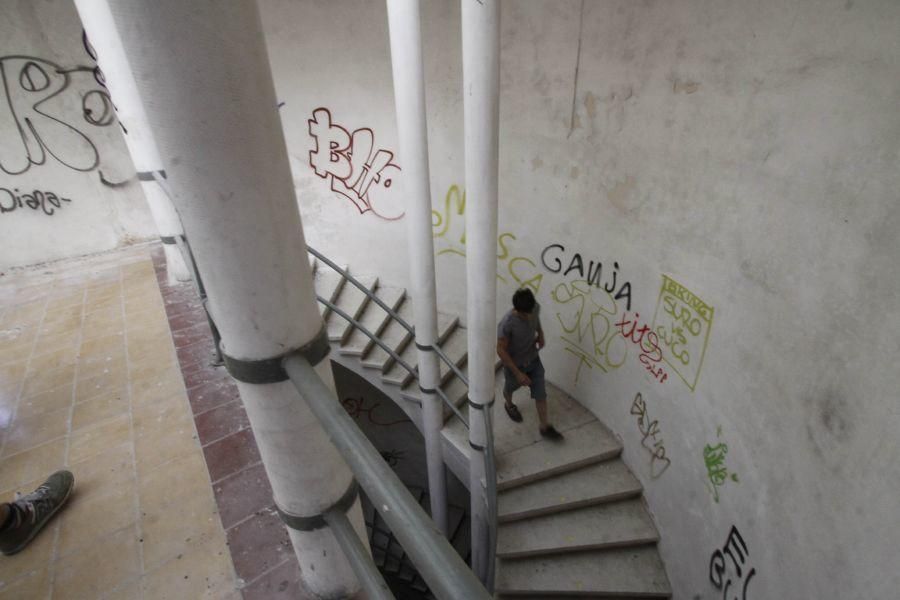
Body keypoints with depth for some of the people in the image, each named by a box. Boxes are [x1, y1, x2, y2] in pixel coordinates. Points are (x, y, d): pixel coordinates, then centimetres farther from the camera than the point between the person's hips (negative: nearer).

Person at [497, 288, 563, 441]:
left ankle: (545, 427, 33)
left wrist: (540, 333, -11)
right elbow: (501, 350, -26)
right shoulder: (507, 324, -37)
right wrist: (517, 373, -24)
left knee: (541, 393, 12)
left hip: (533, 360, 4)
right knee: (510, 387, 26)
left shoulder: (535, 308, -21)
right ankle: (509, 405, 60)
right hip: (514, 364, -4)